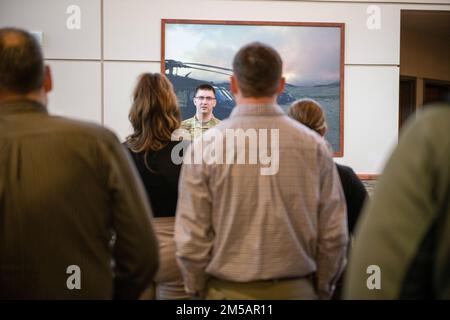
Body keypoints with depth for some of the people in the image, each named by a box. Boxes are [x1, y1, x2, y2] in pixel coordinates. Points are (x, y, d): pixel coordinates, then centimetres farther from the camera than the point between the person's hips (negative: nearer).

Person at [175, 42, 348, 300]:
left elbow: (190, 237, -9)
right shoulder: (314, 145, -6)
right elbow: (334, 235, -3)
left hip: (229, 290, -1)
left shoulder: (204, 146, -10)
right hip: (296, 289, 2)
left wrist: (197, 290, 7)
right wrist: (322, 288, 12)